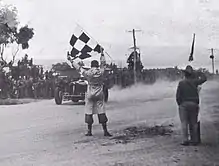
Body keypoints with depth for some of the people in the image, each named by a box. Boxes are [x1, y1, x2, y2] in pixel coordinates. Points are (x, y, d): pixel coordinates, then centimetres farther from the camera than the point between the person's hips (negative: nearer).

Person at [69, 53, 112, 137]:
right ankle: (105, 131, 1)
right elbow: (103, 64, 16)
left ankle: (89, 131, 9)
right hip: (99, 95, 1)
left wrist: (71, 61, 19)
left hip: (90, 95, -1)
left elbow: (79, 67, 6)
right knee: (102, 113, 2)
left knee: (89, 113, 6)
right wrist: (102, 54, 30)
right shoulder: (101, 72, -2)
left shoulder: (88, 73, -6)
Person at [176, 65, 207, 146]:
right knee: (193, 123, 10)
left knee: (184, 123, 1)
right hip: (194, 104, 2)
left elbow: (178, 95, -4)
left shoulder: (181, 83, -3)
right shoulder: (194, 82, -1)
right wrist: (200, 73, 28)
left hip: (184, 104, -2)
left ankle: (185, 140, -3)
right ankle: (194, 140, 13)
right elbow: (204, 78, 15)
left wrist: (179, 104, 8)